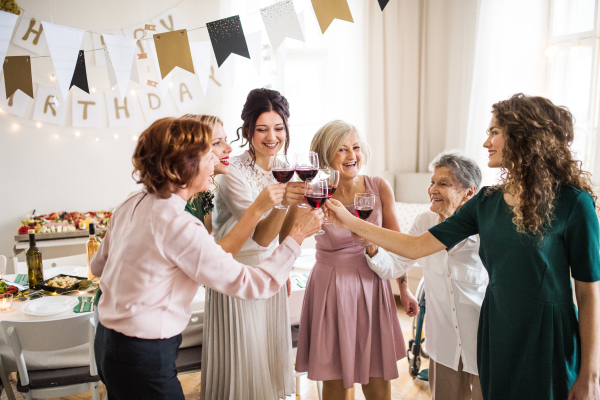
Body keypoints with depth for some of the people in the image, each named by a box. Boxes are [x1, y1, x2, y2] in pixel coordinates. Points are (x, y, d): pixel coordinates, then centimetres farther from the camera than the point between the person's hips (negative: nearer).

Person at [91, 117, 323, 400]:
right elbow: (251, 285, -24)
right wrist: (297, 237, -15)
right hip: (144, 357, -9)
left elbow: (98, 265, 13)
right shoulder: (179, 226, -27)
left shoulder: (132, 203, -1)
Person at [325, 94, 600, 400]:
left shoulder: (571, 203, -15)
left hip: (547, 340, -4)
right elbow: (416, 246, -2)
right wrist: (351, 222, -4)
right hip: (497, 332, 5)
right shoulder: (486, 201, -1)